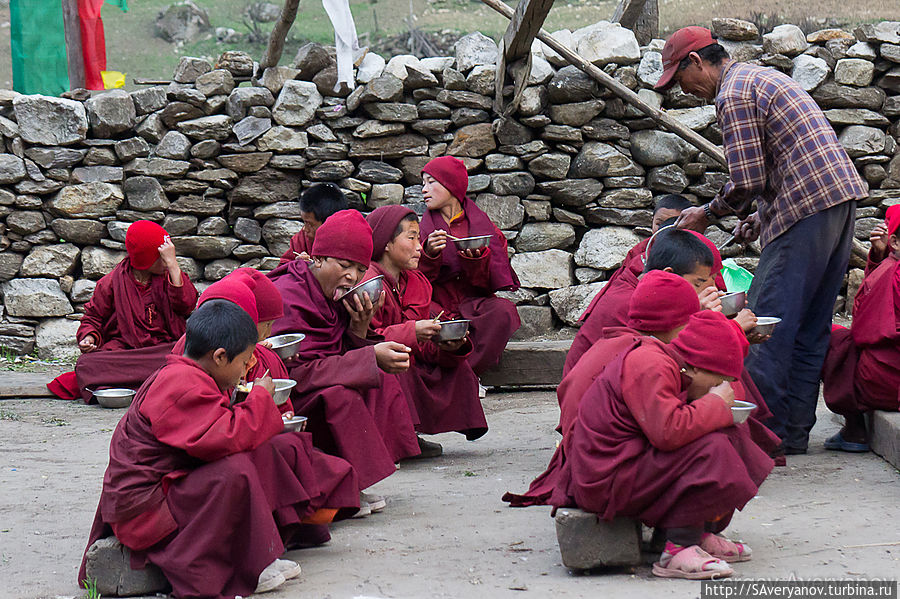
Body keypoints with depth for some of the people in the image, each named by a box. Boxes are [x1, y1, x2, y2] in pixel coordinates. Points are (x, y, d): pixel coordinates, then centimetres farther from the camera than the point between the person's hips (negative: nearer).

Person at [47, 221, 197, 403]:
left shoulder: (167, 277, 8)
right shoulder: (112, 282, 5)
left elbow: (186, 304, -11)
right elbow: (93, 317, 15)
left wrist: (172, 264, -12)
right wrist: (89, 337, -7)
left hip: (161, 349, 0)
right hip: (122, 350, 0)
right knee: (86, 363, -32)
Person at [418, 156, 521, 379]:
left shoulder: (482, 225, 9)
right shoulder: (423, 228, 11)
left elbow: (489, 281, 2)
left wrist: (475, 258, -19)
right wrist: (429, 253, -18)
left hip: (473, 303, 0)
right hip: (437, 305, 0)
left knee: (504, 310, -32)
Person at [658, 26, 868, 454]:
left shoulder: (733, 95, -7)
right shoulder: (763, 76, 24)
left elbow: (747, 181, -13)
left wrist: (706, 215, 4)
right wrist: (762, 216, 22)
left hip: (808, 209, -10)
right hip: (842, 194, 10)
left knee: (768, 322, -6)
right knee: (810, 324, 11)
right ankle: (794, 432, 14)